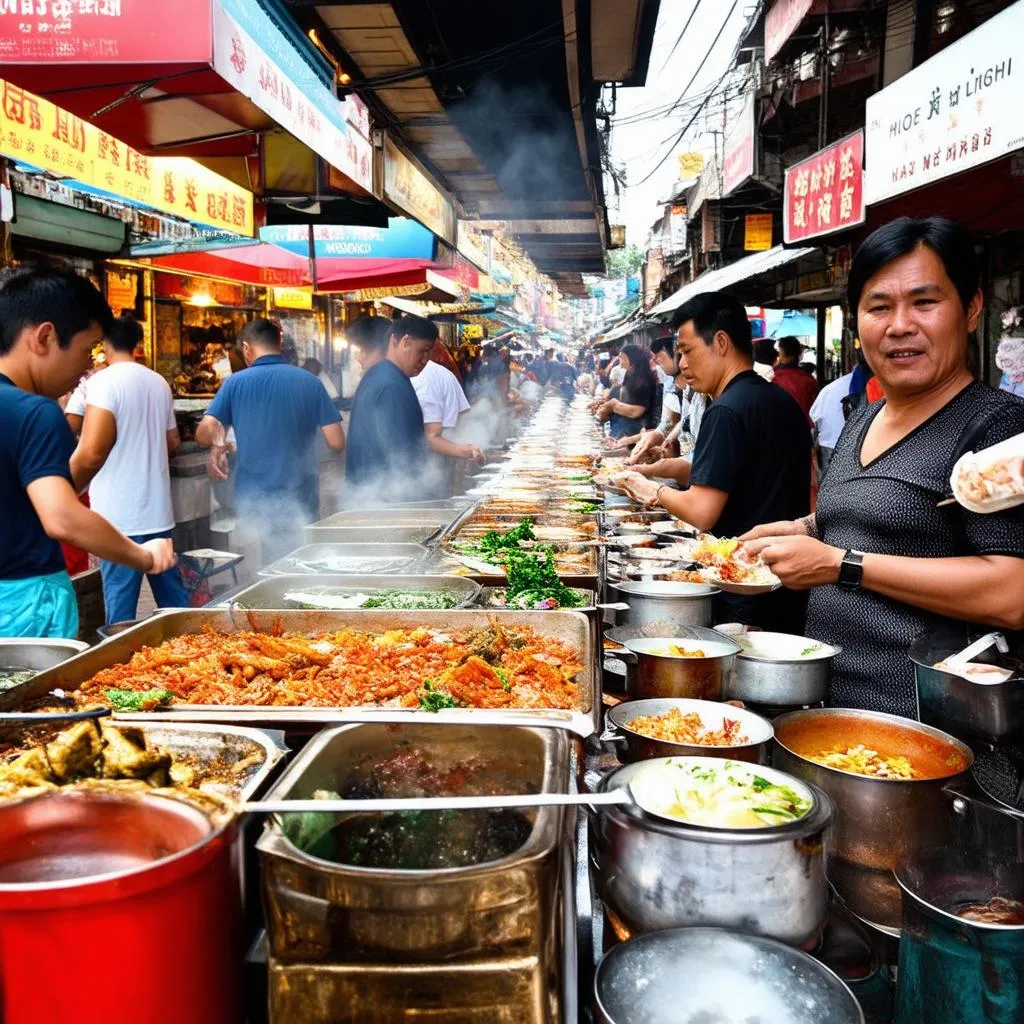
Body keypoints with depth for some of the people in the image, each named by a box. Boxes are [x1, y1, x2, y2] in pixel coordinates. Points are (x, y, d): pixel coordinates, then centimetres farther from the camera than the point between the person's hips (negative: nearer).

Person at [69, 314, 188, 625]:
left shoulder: (103, 382, -11)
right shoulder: (160, 383, 10)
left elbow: (91, 453, -20)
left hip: (121, 516, -7)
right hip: (158, 511, 7)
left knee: (120, 608, -2)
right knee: (173, 598, 15)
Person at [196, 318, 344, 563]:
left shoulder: (235, 383, -2)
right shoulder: (310, 382, -1)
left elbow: (204, 434, -11)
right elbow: (336, 442, -3)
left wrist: (218, 446, 7)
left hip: (253, 500, 0)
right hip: (302, 498, 1)